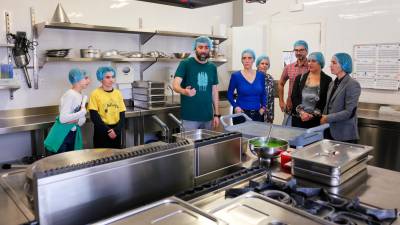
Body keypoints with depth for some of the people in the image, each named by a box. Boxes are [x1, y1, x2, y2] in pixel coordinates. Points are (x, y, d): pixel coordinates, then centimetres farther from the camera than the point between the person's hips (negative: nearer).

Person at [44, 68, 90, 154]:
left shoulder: (82, 96, 5)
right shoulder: (69, 95, -20)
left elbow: (83, 119, 5)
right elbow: (63, 118, -28)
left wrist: (77, 120, -15)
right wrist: (82, 112, -22)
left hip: (73, 136, 8)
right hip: (61, 136, -8)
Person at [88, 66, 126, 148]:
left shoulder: (118, 93, 4)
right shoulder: (95, 94, -7)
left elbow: (122, 115, 3)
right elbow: (94, 116, -11)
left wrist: (116, 130, -11)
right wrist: (108, 130, -15)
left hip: (116, 131, 4)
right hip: (101, 131, -4)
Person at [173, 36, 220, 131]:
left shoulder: (212, 67, 9)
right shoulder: (185, 64, -5)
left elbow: (214, 92, 12)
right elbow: (175, 84, -15)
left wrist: (216, 114, 8)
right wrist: (184, 91, -37)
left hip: (207, 117, 5)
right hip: (190, 117, -4)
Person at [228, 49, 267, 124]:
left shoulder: (260, 75, 5)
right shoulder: (235, 76, -4)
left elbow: (263, 94, 14)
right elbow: (230, 94, 3)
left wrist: (263, 107, 1)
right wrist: (235, 106, -11)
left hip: (257, 114, 3)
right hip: (241, 113, -3)